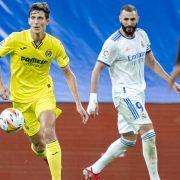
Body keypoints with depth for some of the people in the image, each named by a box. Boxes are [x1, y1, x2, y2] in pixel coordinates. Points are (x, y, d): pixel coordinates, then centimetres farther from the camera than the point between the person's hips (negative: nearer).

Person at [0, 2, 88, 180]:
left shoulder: (55, 45, -10)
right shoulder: (16, 39, -14)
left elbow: (68, 74, 0)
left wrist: (78, 104, -4)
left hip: (43, 92, 0)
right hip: (21, 96, 1)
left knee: (49, 133, -25)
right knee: (38, 143, 5)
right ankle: (44, 152, 44)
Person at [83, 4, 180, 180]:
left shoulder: (141, 35, 7)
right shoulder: (113, 43, -14)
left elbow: (151, 62, 19)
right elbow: (97, 70, -12)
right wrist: (93, 99, -18)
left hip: (138, 93, 8)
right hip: (124, 93, -8)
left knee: (128, 140, 13)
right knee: (148, 132, -17)